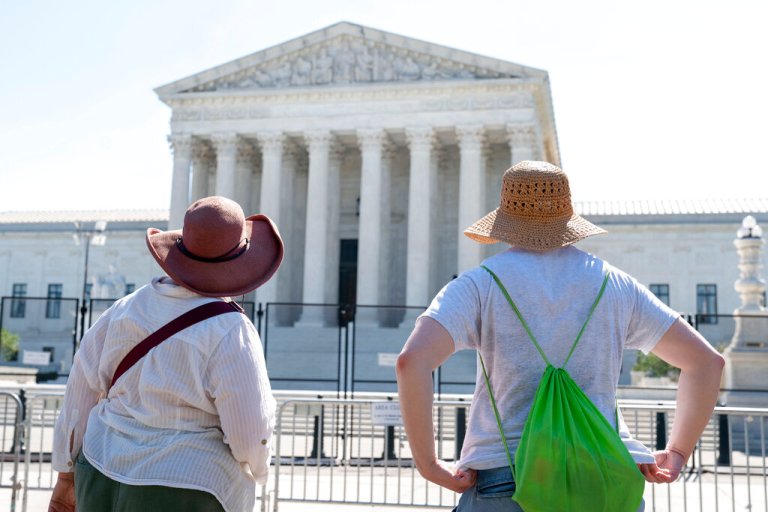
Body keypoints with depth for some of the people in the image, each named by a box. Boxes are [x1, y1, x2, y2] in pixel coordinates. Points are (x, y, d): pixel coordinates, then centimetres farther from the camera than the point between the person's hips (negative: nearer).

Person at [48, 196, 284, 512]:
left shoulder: (131, 307, -2)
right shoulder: (230, 333, -20)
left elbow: (81, 392, 3)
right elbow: (248, 430, -18)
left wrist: (67, 477, 13)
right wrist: (256, 469, 5)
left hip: (109, 479, 7)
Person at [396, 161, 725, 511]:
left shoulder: (480, 285, 1)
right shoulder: (615, 284, 11)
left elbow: (412, 360, -15)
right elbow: (707, 360, 13)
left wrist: (428, 465, -6)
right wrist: (678, 454, 16)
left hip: (505, 479, -2)